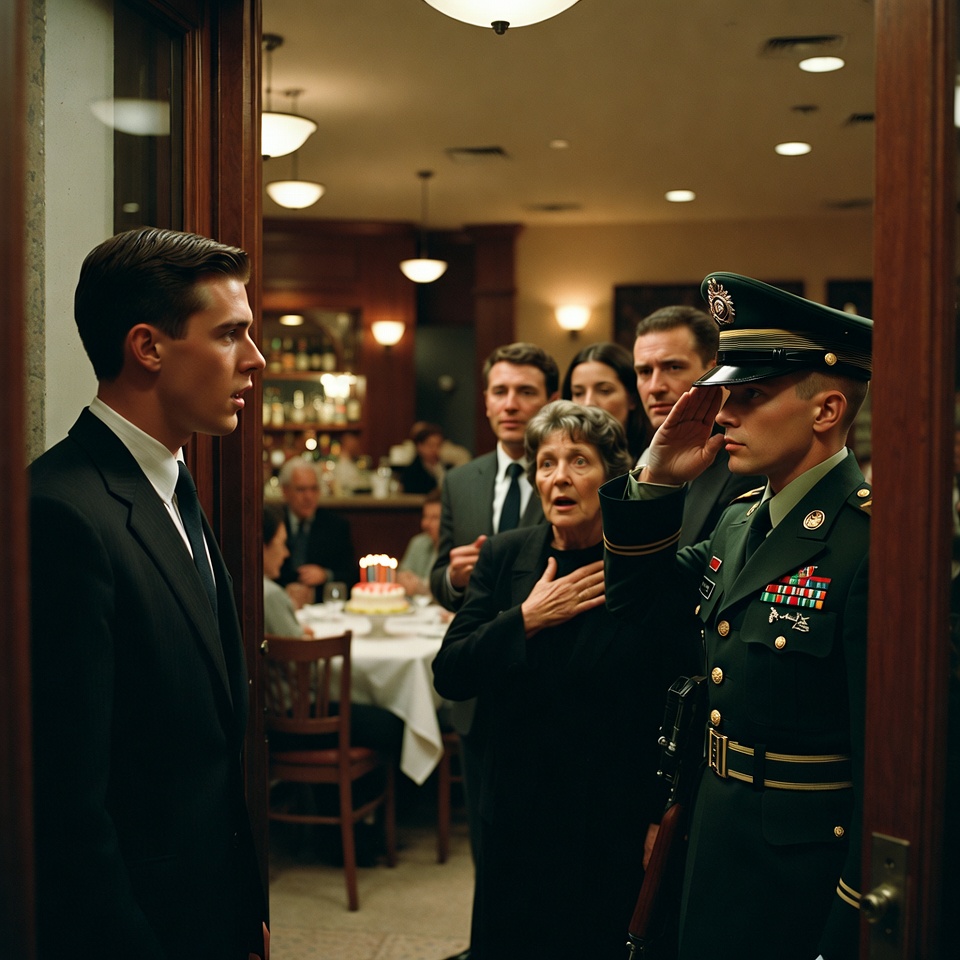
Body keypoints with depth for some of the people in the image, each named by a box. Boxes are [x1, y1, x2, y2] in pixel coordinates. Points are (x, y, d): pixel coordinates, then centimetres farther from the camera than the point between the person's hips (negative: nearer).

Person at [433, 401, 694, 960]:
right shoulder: (505, 556, 0)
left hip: (615, 829, -3)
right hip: (517, 819, 4)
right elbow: (450, 676, -4)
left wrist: (662, 819, -7)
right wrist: (527, 619, -15)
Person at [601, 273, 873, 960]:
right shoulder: (739, 523, 5)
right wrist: (657, 483, 0)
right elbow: (632, 608, 14)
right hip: (716, 854, 8)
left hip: (807, 880, -8)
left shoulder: (873, 542, -22)